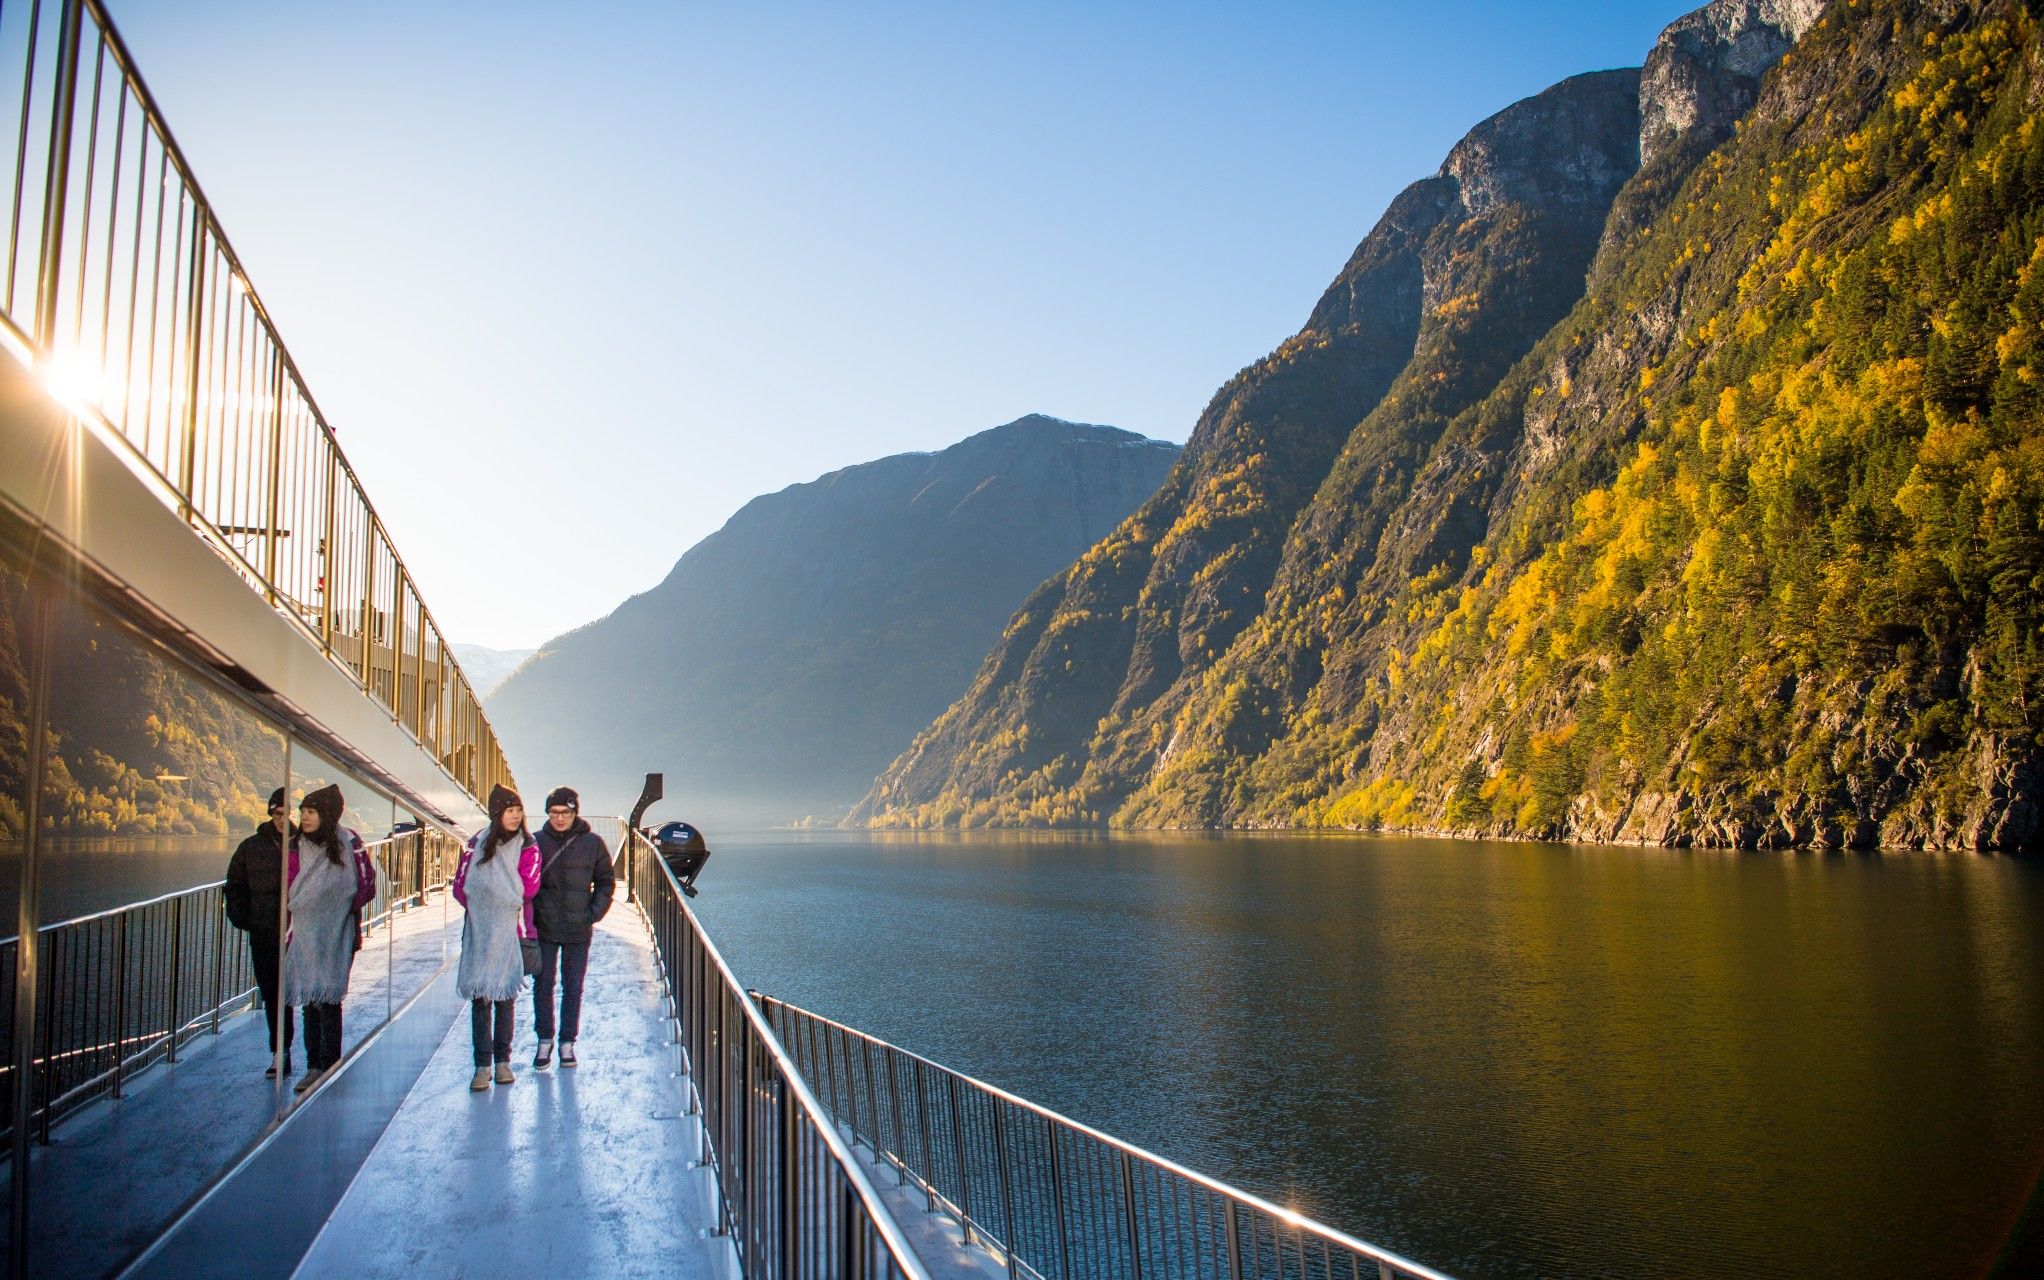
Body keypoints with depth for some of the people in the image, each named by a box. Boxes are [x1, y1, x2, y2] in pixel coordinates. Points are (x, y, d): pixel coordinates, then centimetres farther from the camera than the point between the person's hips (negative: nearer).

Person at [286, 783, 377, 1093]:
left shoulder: (348, 843, -5)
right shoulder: (296, 846, 6)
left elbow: (367, 887, -1)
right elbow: (288, 891, 12)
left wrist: (341, 905, -9)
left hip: (335, 936, -4)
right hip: (304, 935, 4)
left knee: (328, 1000, -4)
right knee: (309, 1001, 7)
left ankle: (329, 1067, 2)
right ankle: (314, 1066, 13)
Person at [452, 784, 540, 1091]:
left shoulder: (527, 847, -1)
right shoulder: (477, 843, 4)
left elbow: (528, 888, -11)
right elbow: (461, 886, 3)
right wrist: (481, 906, -10)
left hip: (511, 931, -1)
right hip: (479, 932, 1)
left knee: (506, 996, 7)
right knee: (480, 996, 0)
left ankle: (503, 1061, 17)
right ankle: (482, 1065, 5)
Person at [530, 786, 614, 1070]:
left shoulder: (592, 843, -1)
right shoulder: (536, 842, -1)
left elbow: (606, 882, 7)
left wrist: (594, 913, -4)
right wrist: (531, 914, -3)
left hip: (578, 931, 0)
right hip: (543, 929, 0)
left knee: (573, 988, 7)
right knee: (543, 985, 3)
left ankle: (567, 1042, 18)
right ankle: (545, 1040, 17)